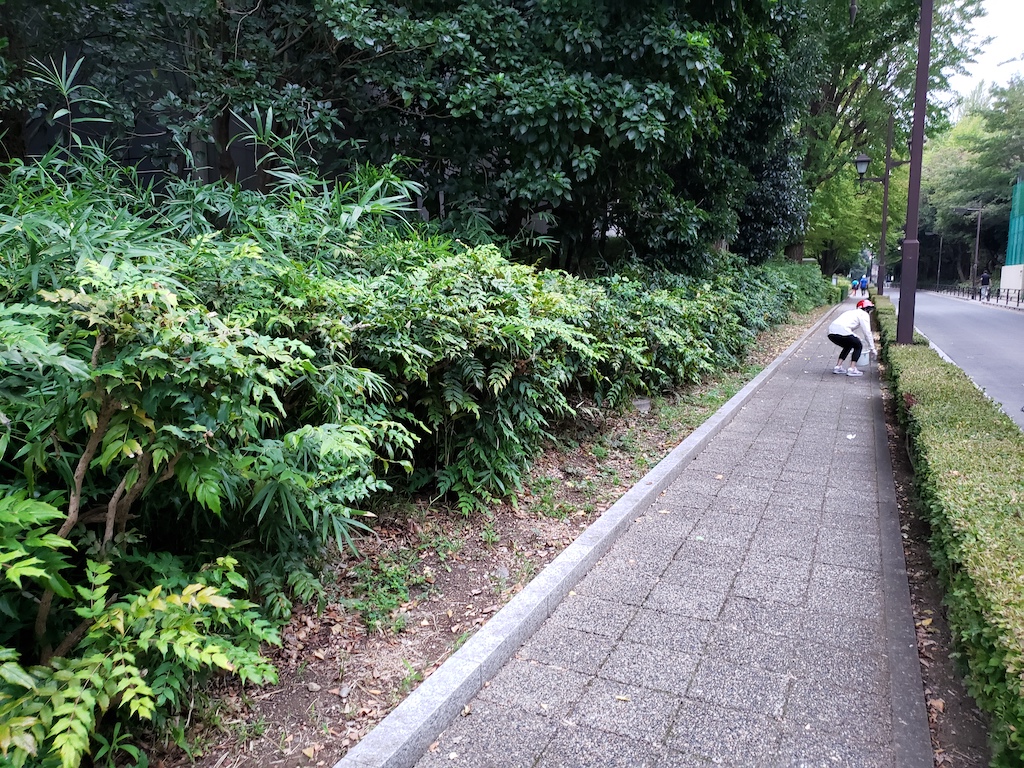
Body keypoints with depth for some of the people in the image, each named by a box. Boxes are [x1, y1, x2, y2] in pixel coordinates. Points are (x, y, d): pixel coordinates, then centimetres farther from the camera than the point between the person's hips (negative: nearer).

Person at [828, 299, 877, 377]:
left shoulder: (852, 312, 36)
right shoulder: (864, 314, 12)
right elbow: (867, 332, 8)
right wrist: (872, 348, 16)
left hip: (831, 332, 8)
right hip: (842, 331, -8)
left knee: (848, 346, 29)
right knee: (858, 346, 14)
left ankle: (838, 367, 21)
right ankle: (852, 369, 5)